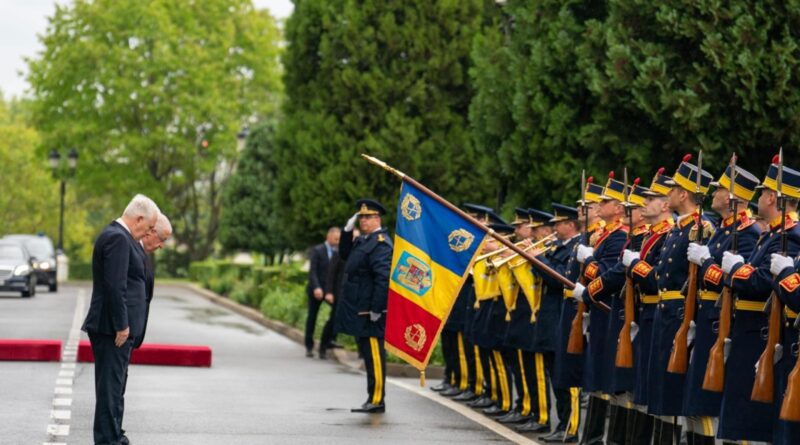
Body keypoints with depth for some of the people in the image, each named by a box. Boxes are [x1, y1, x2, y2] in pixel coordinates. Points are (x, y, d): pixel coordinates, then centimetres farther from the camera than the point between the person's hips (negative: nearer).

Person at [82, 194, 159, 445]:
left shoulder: (118, 236, 16)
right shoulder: (118, 238, -17)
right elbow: (115, 286, -22)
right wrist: (122, 326, -21)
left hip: (118, 328, 11)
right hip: (114, 329, -11)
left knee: (114, 386, 17)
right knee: (110, 385, -7)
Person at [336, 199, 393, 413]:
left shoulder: (380, 243, -16)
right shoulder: (363, 240, 15)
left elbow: (383, 277, -22)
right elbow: (345, 255, 24)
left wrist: (376, 309, -24)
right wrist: (348, 231, 9)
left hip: (370, 311, -10)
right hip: (359, 310, 10)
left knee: (374, 353, -6)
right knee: (368, 353, 12)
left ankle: (376, 400, -4)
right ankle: (373, 399, 17)